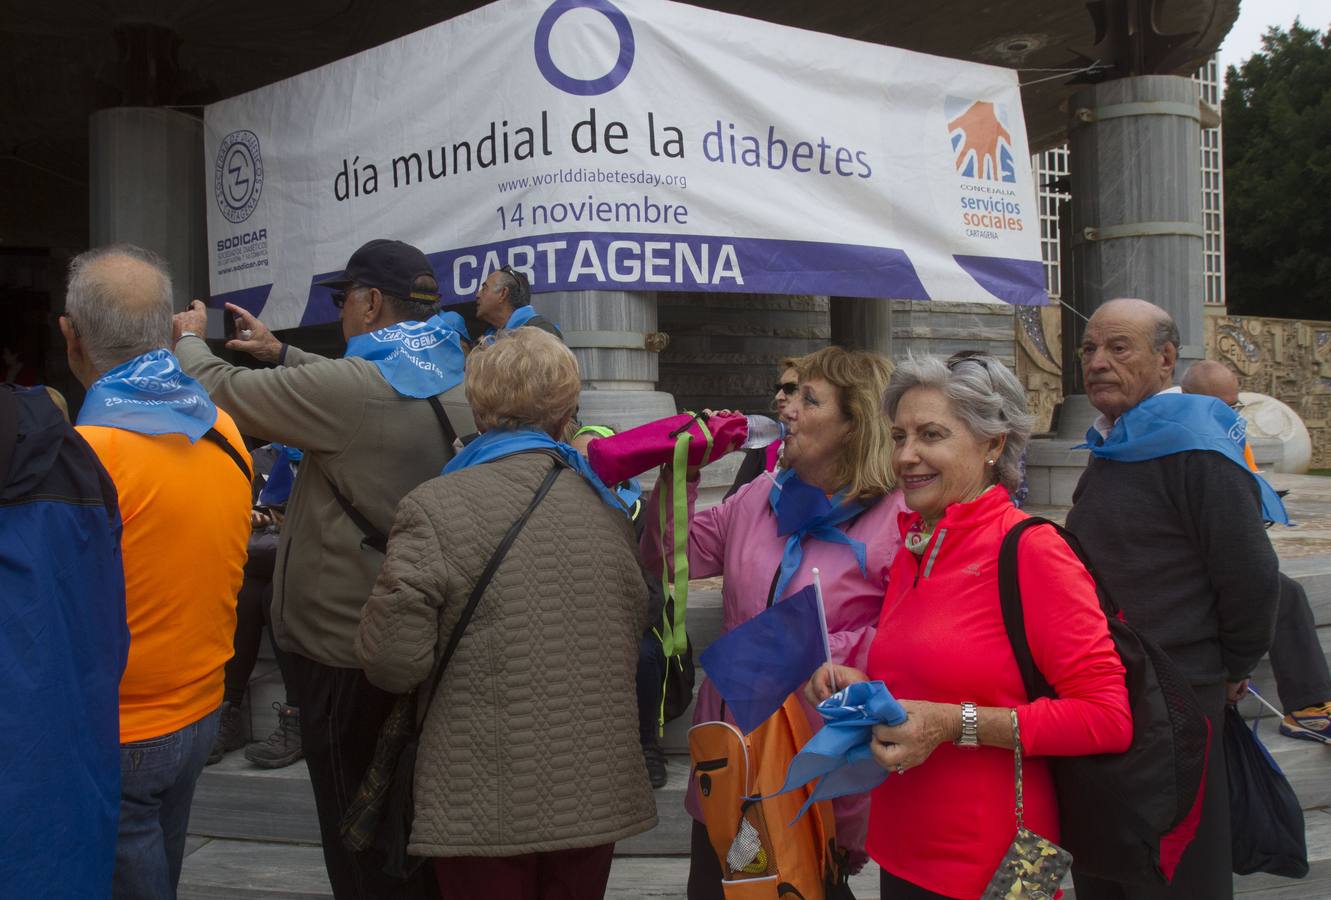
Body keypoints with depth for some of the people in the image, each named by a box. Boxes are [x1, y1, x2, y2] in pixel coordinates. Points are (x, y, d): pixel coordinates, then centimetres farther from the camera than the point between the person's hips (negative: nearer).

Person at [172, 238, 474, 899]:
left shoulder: (353, 388, -21)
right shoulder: (458, 381, 4)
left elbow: (220, 394, -12)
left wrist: (189, 339, 8)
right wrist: (281, 354, 30)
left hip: (345, 651, -8)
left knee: (363, 846, 5)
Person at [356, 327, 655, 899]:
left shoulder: (435, 508, -12)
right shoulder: (606, 507, 2)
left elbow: (393, 659, -15)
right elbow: (632, 641, 8)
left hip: (484, 803, -4)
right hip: (594, 796, 4)